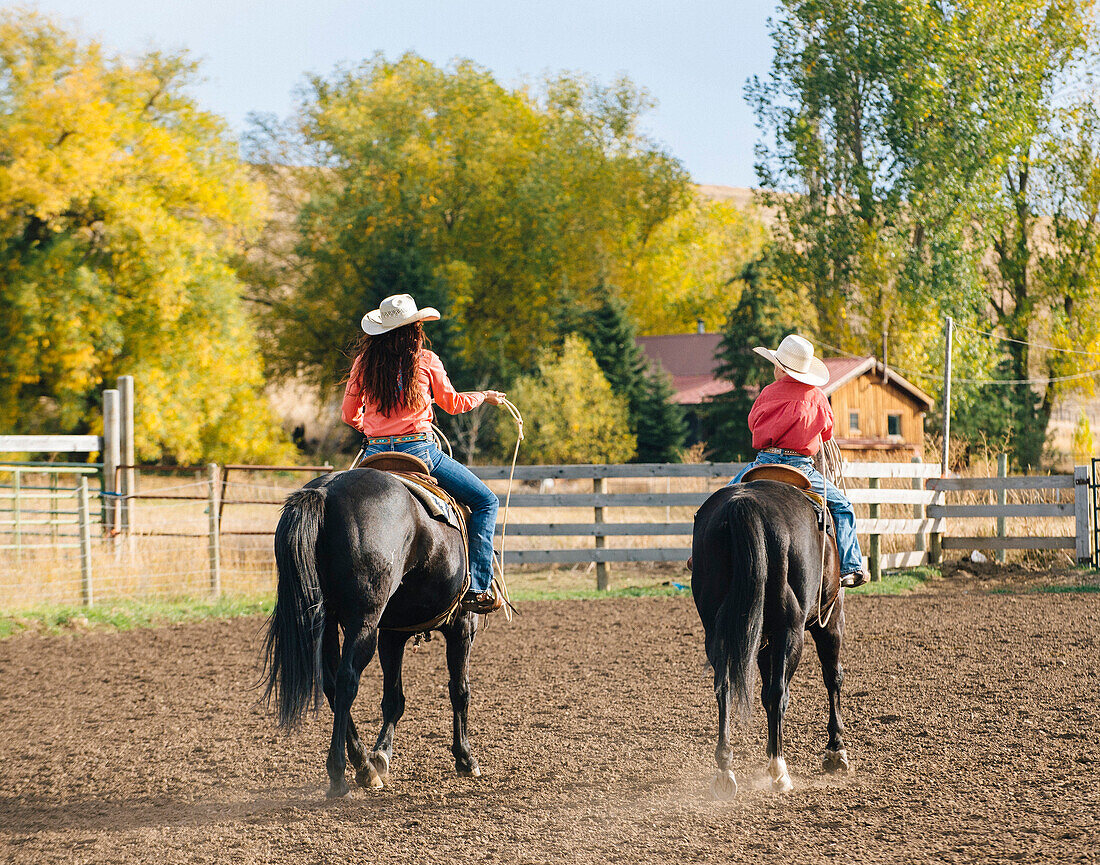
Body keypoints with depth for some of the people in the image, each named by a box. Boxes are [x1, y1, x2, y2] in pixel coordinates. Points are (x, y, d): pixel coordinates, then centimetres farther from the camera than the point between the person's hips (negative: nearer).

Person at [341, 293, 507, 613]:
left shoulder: (363, 362, 5)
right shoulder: (426, 360, -4)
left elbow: (349, 414, 13)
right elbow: (452, 404, 9)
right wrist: (484, 396, 28)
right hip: (418, 450, -4)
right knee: (485, 501, 8)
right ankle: (477, 587, -3)